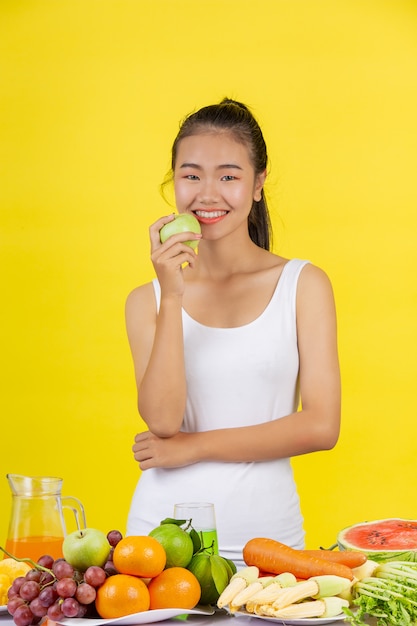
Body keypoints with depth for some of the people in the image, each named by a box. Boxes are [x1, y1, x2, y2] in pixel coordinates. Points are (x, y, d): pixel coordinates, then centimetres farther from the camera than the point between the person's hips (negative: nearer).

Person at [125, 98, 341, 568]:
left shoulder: (303, 284, 1)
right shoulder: (147, 300, 4)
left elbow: (320, 425, -6)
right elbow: (162, 420, -9)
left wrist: (194, 447, -7)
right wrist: (172, 299, -14)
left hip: (266, 529, 0)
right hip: (161, 531, 1)